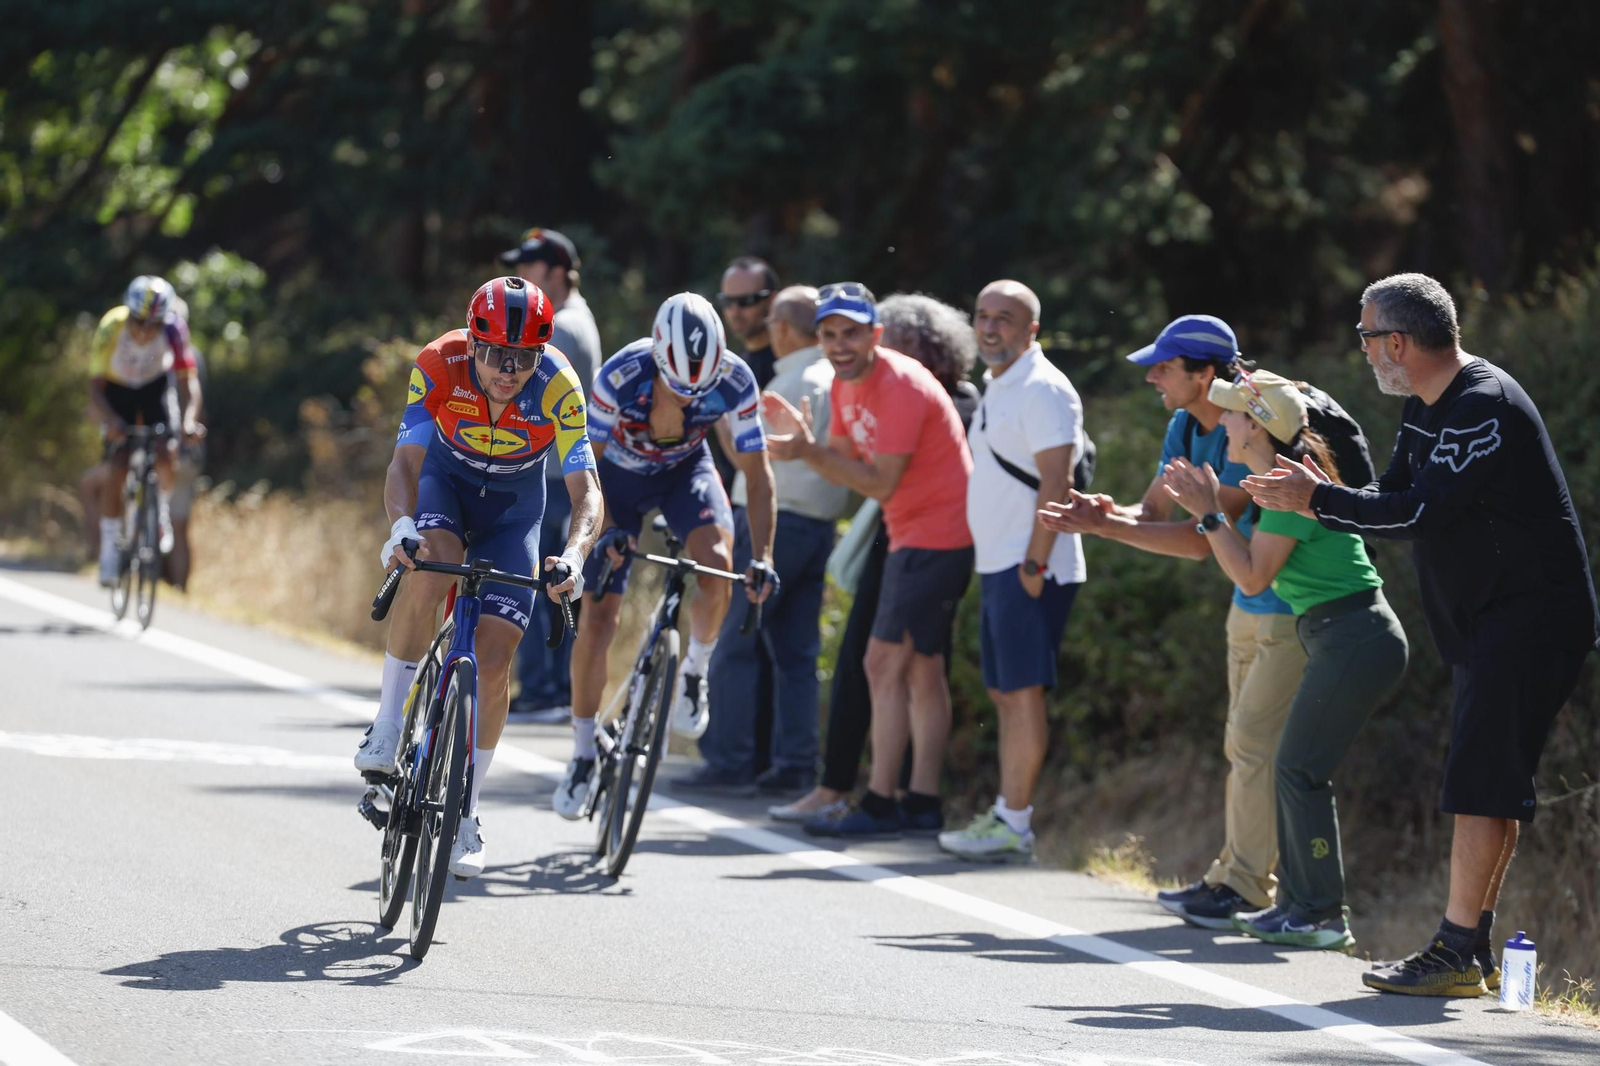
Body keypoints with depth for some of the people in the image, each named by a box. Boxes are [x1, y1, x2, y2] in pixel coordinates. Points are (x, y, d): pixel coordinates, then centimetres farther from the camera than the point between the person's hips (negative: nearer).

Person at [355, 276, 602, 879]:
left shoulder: (557, 387, -30)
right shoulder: (440, 365, -30)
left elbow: (586, 491, -33)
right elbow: (404, 463, -33)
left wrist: (573, 555, -53)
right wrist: (401, 526, -53)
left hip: (515, 504, 0)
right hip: (447, 478, 0)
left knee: (494, 659, -10)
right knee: (430, 565, -36)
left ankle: (465, 812, 7)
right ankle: (387, 725, -20)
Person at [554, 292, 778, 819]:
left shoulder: (735, 381, -29)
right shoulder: (620, 375, -34)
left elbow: (757, 473, -20)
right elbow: (586, 462, -23)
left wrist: (762, 558, -28)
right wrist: (606, 531, -36)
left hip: (684, 470, 1)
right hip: (618, 474, -1)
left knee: (717, 565, -31)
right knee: (596, 621, -6)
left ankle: (694, 672, -3)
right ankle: (583, 754, 10)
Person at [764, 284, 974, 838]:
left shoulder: (899, 386, -21)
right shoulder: (846, 384, 8)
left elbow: (880, 483, -22)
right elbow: (843, 461, 9)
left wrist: (808, 452, -25)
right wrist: (802, 438, -9)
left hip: (935, 537, -10)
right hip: (913, 536, 10)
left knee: (885, 663, -11)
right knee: (921, 667, 12)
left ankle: (878, 805, -11)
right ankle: (923, 802, 16)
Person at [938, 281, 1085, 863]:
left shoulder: (1043, 389, -13)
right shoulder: (998, 387, 18)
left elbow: (1056, 482, -19)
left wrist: (1035, 563, -21)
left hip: (1029, 569, -10)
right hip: (997, 565, 10)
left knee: (1023, 690, -9)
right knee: (1004, 691, 11)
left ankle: (1015, 825, -9)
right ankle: (1006, 815, 15)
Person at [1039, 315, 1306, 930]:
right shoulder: (1185, 429, 3)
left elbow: (1204, 539, -30)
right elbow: (1157, 512, 5)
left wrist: (1106, 527, -29)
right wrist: (1107, 514, -18)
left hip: (1294, 610, -9)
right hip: (1251, 604, 9)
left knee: (1254, 742, -9)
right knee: (1245, 745, 13)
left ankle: (1247, 886, -5)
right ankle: (1233, 876, 20)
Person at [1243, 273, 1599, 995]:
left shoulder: (1486, 407, -20)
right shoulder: (1427, 410, 13)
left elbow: (1421, 512, -26)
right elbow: (1396, 500, 17)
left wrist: (1317, 500, -18)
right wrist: (1317, 497, 2)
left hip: (1531, 618, -10)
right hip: (1485, 623, 10)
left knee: (1482, 785, -12)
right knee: (1489, 789, 11)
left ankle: (1455, 955, -13)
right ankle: (1473, 947, 14)